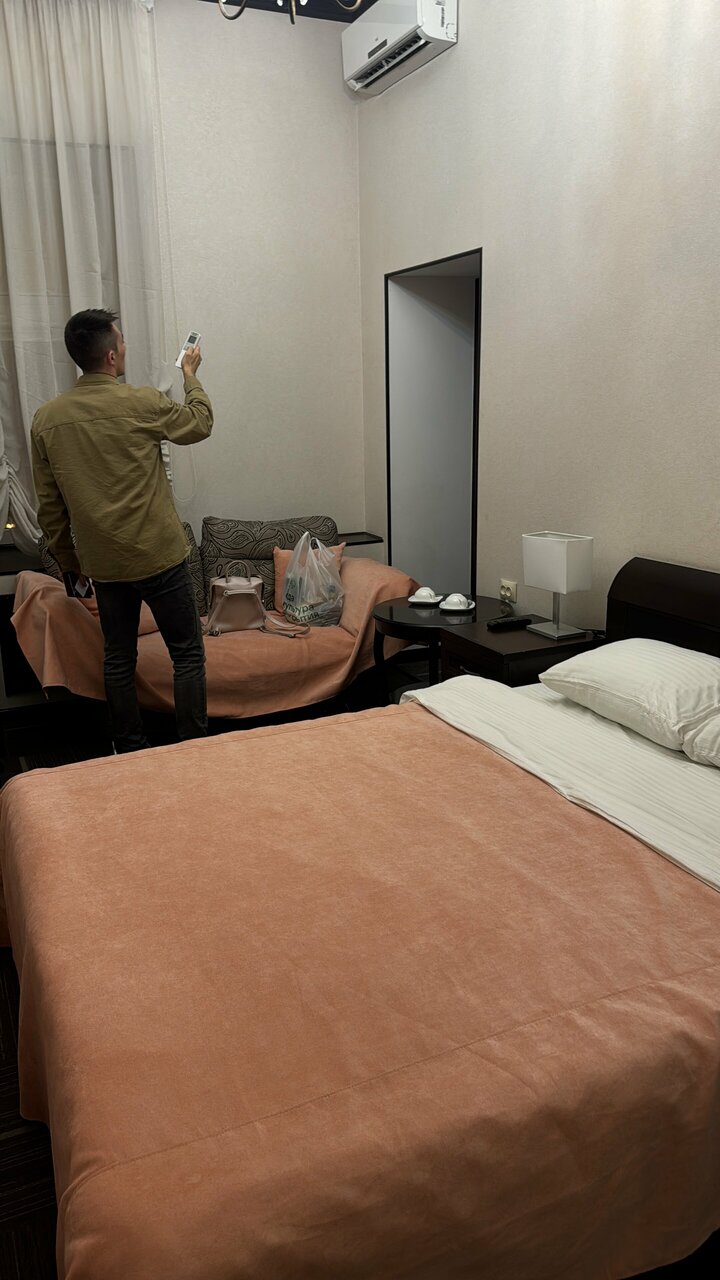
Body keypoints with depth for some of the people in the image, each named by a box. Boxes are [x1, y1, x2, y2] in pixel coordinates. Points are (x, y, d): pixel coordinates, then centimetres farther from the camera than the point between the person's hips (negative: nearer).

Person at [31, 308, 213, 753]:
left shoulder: (46, 419, 2)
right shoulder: (143, 403, -12)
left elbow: (50, 507, 7)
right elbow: (200, 425, 8)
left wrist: (72, 562, 18)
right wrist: (191, 376, 24)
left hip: (101, 563, 5)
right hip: (158, 556, -5)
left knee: (119, 658, 15)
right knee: (188, 654, 6)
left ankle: (131, 753, 26)